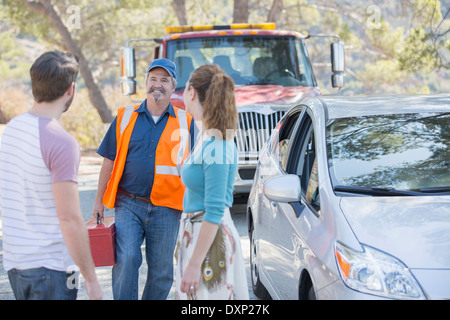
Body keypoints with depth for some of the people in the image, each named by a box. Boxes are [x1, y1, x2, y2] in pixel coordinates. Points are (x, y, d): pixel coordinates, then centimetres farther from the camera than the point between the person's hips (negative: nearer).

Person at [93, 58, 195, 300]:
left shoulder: (185, 123, 5)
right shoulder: (125, 118, 7)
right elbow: (109, 162, 9)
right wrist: (99, 201, 6)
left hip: (165, 209, 0)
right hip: (128, 204, 0)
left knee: (161, 270, 6)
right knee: (126, 259, -15)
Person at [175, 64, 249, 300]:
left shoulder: (216, 146, -19)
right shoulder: (206, 138, 10)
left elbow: (214, 212, -22)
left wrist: (194, 264, -22)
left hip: (211, 238, -10)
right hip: (195, 233, 10)